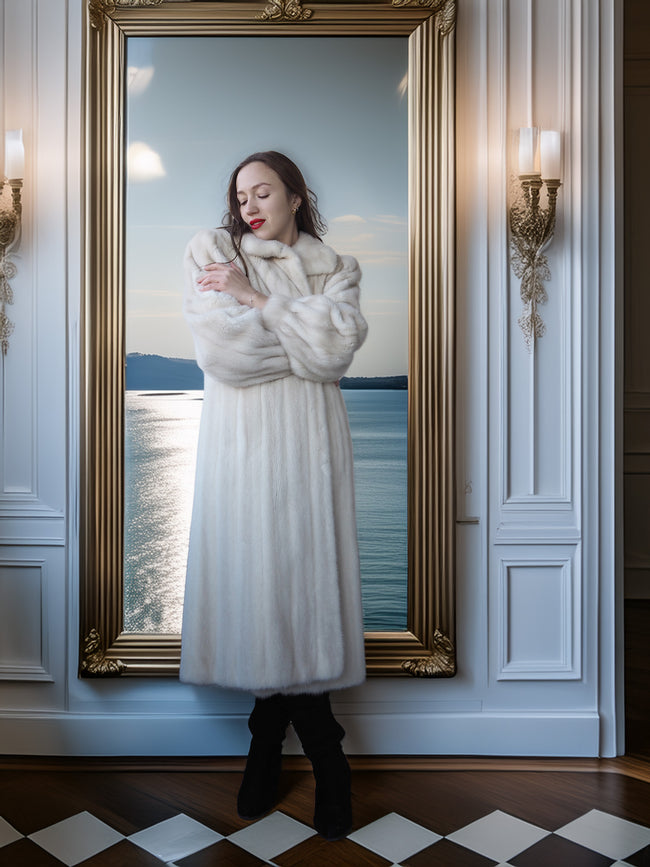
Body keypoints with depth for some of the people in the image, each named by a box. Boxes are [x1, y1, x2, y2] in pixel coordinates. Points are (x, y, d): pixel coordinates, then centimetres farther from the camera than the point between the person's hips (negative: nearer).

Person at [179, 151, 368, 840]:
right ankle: (322, 753, 15)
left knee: (302, 578, -5)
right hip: (242, 441, 0)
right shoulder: (211, 252, 10)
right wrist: (306, 334, -2)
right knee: (252, 576, -2)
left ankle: (271, 737, 13)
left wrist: (256, 298, -8)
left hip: (306, 444, 1)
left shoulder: (334, 268, 14)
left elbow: (338, 349, -7)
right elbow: (219, 352, -6)